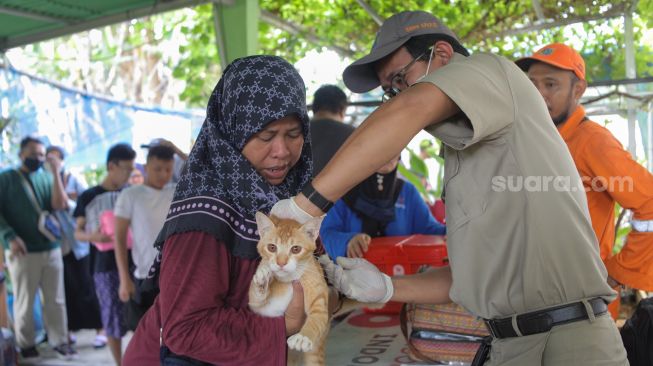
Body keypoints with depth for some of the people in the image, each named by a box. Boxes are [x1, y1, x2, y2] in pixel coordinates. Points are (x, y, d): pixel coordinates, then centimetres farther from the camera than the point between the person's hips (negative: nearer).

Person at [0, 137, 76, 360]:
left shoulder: (47, 178, 5)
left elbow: (59, 205, -9)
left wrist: (56, 171, -12)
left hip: (51, 249, 2)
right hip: (22, 252, -2)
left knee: (56, 299, 7)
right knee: (24, 301, 8)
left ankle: (59, 341, 17)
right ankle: (26, 345, 21)